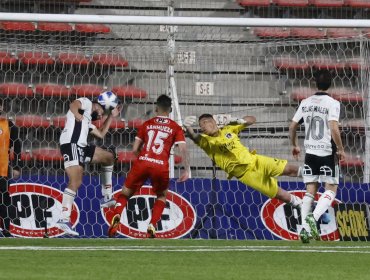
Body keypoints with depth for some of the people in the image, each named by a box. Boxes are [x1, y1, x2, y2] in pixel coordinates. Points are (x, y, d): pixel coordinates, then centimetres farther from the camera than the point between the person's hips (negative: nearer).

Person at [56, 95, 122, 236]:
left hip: (81, 147, 10)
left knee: (109, 157, 21)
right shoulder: (87, 103, 10)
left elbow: (101, 134, 39)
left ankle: (107, 197, 20)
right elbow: (73, 105, -11)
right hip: (71, 144, -10)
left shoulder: (88, 120, 34)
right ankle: (64, 219, -24)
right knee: (75, 182, -20)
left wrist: (111, 116, 44)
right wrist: (77, 116, -29)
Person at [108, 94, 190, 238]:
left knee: (125, 193, 15)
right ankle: (152, 226, 4)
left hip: (142, 163, 1)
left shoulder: (147, 124, 15)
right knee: (161, 197, 24)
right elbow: (183, 149, -2)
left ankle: (116, 216, -14)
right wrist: (187, 170, 2)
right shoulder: (175, 128, 11)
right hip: (161, 167, 0)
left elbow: (135, 149, 14)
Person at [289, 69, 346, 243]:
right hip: (327, 153, -5)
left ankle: (304, 227, 0)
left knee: (310, 191, 10)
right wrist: (341, 149, -9)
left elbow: (292, 126, 10)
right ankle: (313, 217, -19)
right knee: (331, 189, 4)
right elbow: (334, 128, -21)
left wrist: (294, 145, 26)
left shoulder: (305, 103, 6)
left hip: (310, 152, 5)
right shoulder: (332, 103, -10)